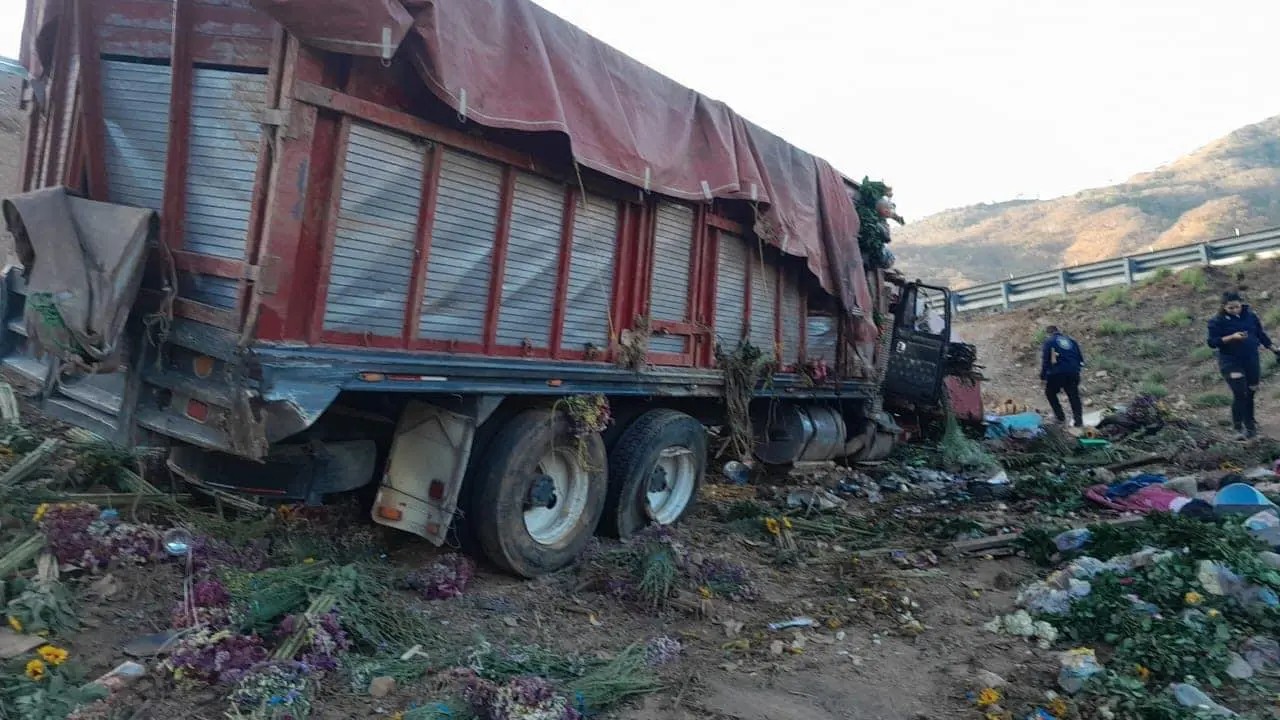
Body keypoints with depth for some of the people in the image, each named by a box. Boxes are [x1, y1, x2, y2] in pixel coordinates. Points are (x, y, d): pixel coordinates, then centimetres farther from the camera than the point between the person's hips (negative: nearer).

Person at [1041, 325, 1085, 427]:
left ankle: (1060, 416, 14)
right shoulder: (1071, 340, 16)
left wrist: (1043, 375, -1)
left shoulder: (1049, 341, 2)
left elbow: (1045, 360, -4)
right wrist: (1077, 369, 21)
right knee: (1074, 396, 11)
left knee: (1050, 393, 17)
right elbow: (1080, 358, 14)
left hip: (1056, 373, -4)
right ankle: (1078, 419, 3)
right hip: (1073, 373, 4)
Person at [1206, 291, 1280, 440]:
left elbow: (1261, 334, 14)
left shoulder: (1250, 316, 3)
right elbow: (1212, 342, -13)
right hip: (1230, 362, -4)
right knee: (1240, 393, -11)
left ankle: (1250, 424, 29)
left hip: (1252, 360, 4)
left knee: (1250, 393, 12)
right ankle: (1238, 427, 1)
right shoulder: (1217, 321, -9)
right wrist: (1231, 337, -25)